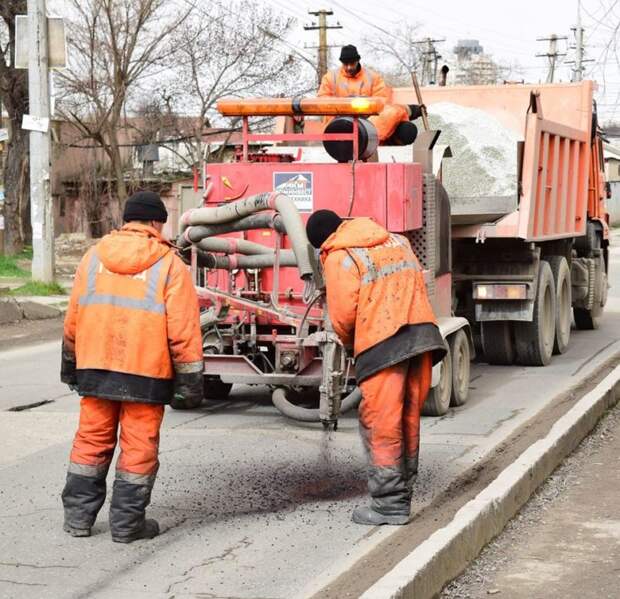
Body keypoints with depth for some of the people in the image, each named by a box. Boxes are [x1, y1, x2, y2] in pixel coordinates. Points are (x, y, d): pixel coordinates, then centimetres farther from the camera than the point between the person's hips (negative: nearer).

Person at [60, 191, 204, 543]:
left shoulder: (94, 256, 7)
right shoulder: (169, 265, -6)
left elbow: (73, 318, 13)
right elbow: (182, 329, -9)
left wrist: (71, 365, 24)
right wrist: (190, 377, -2)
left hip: (95, 368, 4)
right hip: (146, 371, -4)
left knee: (92, 441, 13)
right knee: (139, 447, 5)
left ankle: (78, 516, 18)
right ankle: (128, 523, 10)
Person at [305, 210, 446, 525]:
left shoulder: (339, 257, -1)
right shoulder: (397, 241, 21)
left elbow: (343, 314, -6)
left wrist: (349, 340, 14)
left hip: (382, 342, -7)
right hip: (423, 332, 7)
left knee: (380, 423, 0)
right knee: (409, 418, 15)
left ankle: (389, 504, 1)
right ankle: (403, 491, 25)